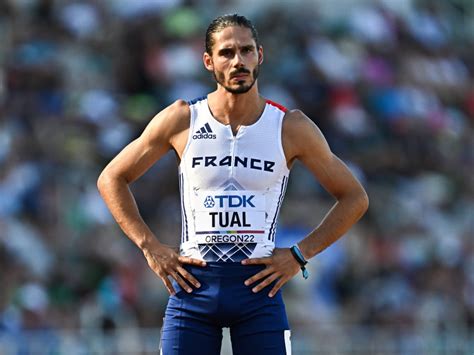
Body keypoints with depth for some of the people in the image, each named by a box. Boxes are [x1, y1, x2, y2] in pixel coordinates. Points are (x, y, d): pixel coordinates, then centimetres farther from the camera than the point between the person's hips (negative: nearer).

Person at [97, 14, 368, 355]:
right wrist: (151, 247, 1)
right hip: (193, 284, 0)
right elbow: (112, 179, 10)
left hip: (259, 284, 0)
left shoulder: (291, 128, 0)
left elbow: (354, 198, 8)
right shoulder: (181, 120, 0)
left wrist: (299, 255, -1)